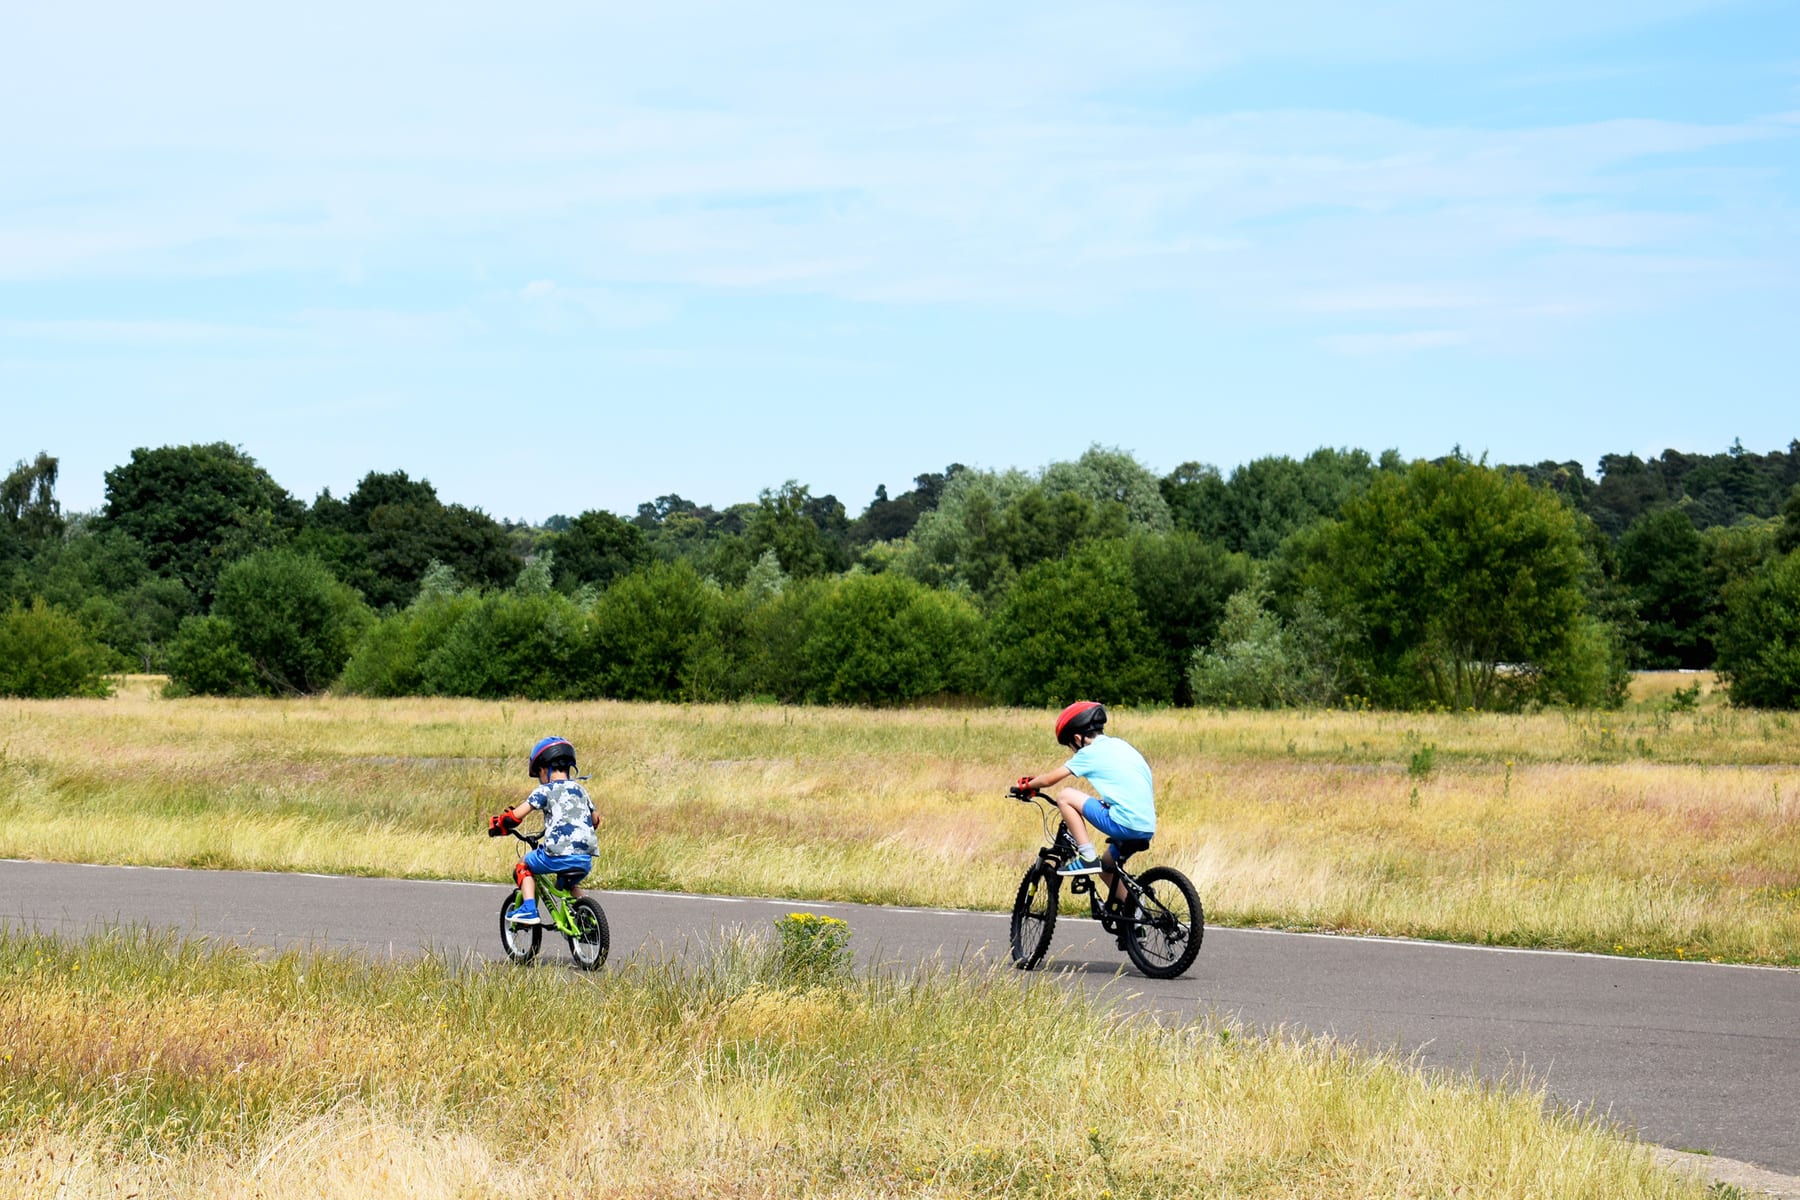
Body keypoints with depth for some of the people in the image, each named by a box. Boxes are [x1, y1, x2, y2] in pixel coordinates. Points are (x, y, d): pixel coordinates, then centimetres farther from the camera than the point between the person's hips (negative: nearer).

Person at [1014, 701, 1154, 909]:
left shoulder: (1090, 752, -1)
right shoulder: (1120, 745, 20)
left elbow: (1050, 779, 1)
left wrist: (1026, 786, 21)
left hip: (1125, 825, -9)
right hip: (1148, 828, 9)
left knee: (1065, 796, -1)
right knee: (1108, 868, 30)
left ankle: (1086, 856, -3)